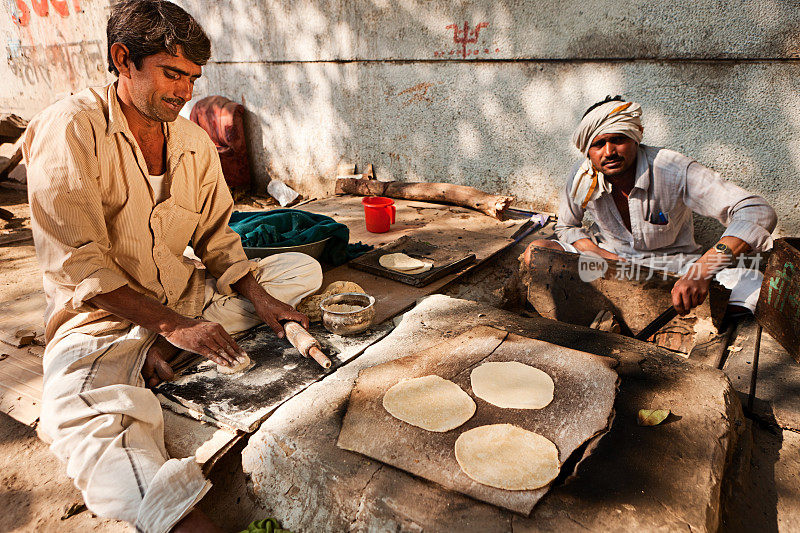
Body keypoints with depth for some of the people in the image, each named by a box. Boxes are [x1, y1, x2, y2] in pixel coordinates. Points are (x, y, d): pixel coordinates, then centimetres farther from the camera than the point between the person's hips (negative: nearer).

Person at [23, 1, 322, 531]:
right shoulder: (70, 129, -12)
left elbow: (217, 238, 9)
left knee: (303, 267, 1)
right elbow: (77, 264, -18)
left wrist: (262, 299, -8)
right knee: (83, 410, -36)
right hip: (102, 317, -6)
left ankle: (161, 354, -13)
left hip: (187, 296, 7)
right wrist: (173, 324, -24)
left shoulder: (195, 142, 6)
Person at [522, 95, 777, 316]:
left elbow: (758, 213, -32)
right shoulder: (580, 177, -14)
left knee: (753, 282, -28)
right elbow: (566, 228, 5)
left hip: (673, 268, -2)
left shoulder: (673, 170, -25)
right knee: (536, 251, -16)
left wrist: (702, 270, -48)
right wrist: (607, 257, -15)